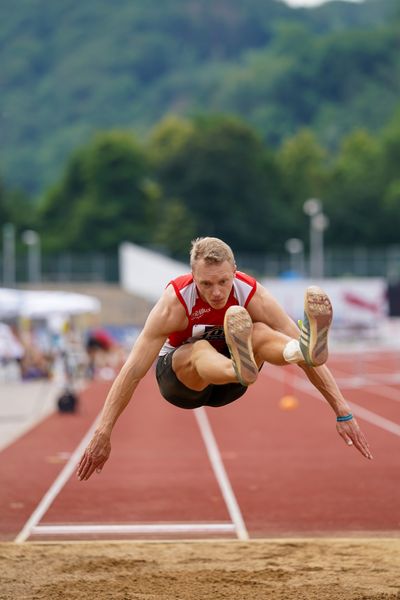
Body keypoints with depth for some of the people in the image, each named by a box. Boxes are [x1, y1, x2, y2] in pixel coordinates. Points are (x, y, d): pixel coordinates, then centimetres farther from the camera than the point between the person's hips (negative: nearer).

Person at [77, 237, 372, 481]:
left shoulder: (254, 295, -21)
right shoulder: (174, 302, -26)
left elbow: (311, 360, -21)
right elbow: (133, 371, -26)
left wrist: (343, 412, -26)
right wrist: (102, 434, -30)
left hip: (226, 383, 2)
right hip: (178, 376, -2)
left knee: (260, 332, -31)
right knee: (200, 350, -38)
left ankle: (308, 347, -64)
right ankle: (241, 368, -72)